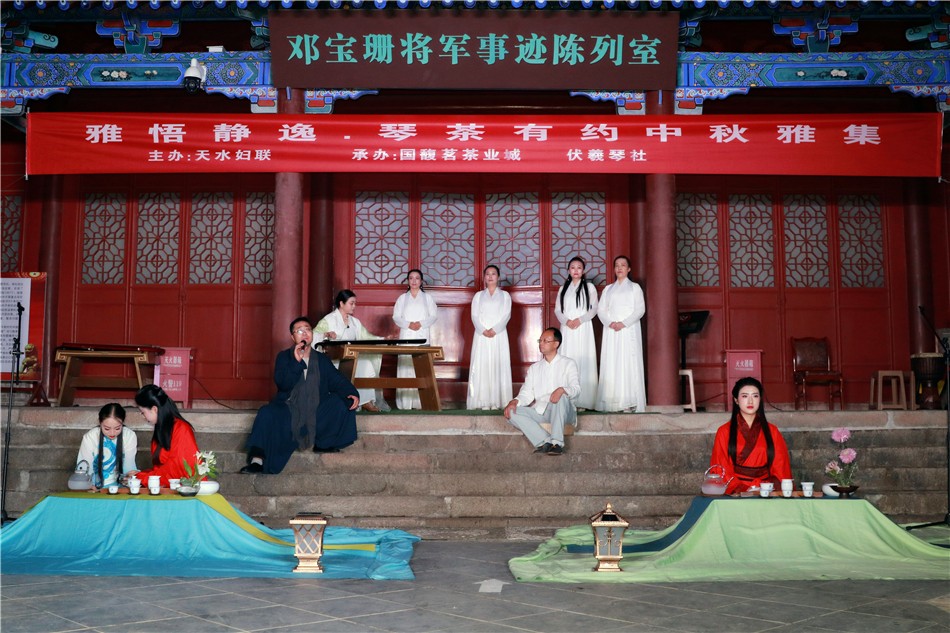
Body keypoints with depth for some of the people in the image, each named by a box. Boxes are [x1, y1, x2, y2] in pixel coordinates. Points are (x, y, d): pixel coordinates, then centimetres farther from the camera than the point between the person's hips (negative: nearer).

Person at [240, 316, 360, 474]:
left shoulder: (322, 360, 12)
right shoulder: (284, 357, 4)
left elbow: (338, 381, 5)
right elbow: (283, 384, -12)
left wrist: (352, 393, -15)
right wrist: (296, 362, -22)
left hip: (316, 412, 3)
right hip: (288, 409, -3)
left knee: (345, 402, -14)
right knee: (267, 414, -31)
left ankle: (323, 444, 0)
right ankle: (257, 460, -32)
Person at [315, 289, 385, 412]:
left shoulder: (355, 322, 19)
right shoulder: (329, 320, -1)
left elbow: (366, 337, 14)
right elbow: (314, 336, -14)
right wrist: (326, 334, -35)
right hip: (334, 360, -6)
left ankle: (366, 400, -23)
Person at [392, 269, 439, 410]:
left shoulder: (427, 297, 11)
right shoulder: (402, 297, 12)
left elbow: (434, 315, 5)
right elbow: (396, 316, 6)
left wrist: (421, 324, -11)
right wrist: (408, 324, -11)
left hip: (422, 335, 0)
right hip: (406, 335, 1)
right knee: (405, 365, -6)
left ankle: (420, 401, -7)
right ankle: (405, 402, -5)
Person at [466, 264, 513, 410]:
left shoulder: (505, 295, 11)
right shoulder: (478, 296, 14)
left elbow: (506, 315, 0)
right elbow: (475, 316, 4)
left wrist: (494, 330, -14)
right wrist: (483, 330, -13)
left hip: (499, 335, -1)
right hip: (481, 336, 1)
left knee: (498, 365, -6)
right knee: (482, 366, -5)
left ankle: (497, 401, -5)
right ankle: (484, 402, -6)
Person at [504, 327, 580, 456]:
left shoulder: (568, 364, 6)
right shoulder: (534, 368, 19)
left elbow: (576, 389, -9)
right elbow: (527, 394, 10)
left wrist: (562, 390, -32)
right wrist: (515, 401, -13)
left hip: (562, 412, -4)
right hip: (540, 411, 4)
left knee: (561, 396, -37)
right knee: (511, 412, -19)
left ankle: (557, 443, -35)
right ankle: (545, 441, -28)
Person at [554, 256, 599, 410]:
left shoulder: (589, 287, 6)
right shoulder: (563, 289, 14)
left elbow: (594, 308, 1)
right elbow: (557, 309, 10)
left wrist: (580, 320, -12)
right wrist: (566, 321, -9)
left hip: (583, 328, -3)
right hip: (566, 329, 3)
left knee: (583, 362, -6)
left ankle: (582, 401, -6)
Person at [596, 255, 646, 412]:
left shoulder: (634, 287, 8)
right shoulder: (608, 289, 18)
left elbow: (640, 309, -2)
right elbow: (601, 310, 9)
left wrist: (624, 323, -14)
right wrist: (610, 323, -11)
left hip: (629, 330, -3)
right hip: (611, 331, 3)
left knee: (629, 363, -8)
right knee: (611, 364, -3)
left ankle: (629, 403, -11)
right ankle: (612, 402, -3)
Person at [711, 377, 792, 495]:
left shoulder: (772, 432, 14)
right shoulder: (724, 432, 9)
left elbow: (780, 471, 10)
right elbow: (722, 472, 4)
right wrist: (742, 489, -12)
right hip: (736, 493, -1)